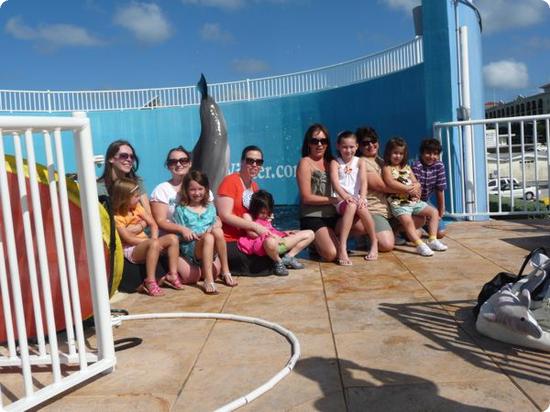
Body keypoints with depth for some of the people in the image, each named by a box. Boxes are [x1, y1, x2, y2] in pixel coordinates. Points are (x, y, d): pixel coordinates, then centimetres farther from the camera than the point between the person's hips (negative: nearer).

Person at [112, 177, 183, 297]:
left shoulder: (137, 207, 8)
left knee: (173, 238, -13)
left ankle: (172, 275, -11)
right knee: (154, 244, -36)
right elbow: (129, 239, -19)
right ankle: (150, 282, -30)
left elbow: (153, 224, 5)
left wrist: (154, 239, -14)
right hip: (130, 251, -7)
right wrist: (153, 242, -19)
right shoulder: (116, 217, -13)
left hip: (145, 244, 7)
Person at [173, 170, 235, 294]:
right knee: (208, 237, -35)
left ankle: (225, 271, -21)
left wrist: (216, 226, -8)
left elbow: (217, 222, 16)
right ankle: (208, 280, -42)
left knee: (217, 231, -30)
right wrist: (201, 235, -14)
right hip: (190, 249, -3)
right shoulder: (181, 210, 4)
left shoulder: (210, 207, 17)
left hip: (210, 249, 3)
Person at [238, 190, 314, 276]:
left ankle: (289, 257, -9)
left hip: (278, 240, 8)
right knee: (271, 241, -50)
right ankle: (278, 262, -16)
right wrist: (270, 235, -15)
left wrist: (284, 233, 7)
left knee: (309, 234, 5)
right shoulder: (248, 216, 3)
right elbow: (252, 233, -9)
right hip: (261, 243, -8)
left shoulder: (267, 217, 24)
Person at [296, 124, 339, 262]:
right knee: (331, 254, -24)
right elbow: (306, 198, -11)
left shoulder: (330, 162, 16)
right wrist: (334, 200, -11)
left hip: (332, 215, 7)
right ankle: (313, 242, 11)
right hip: (313, 217, -7)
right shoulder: (305, 162, -4)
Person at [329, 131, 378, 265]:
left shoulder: (360, 162, 10)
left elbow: (363, 181, -5)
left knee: (361, 207, -33)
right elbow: (335, 182, -11)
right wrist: (345, 196, -29)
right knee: (351, 205, -35)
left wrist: (362, 197, -24)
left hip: (357, 199, 2)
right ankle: (342, 248, -39)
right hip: (341, 201, -1)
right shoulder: (335, 163, 5)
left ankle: (374, 243, -11)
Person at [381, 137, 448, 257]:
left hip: (413, 200, 7)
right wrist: (408, 188, -18)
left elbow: (416, 183, 14)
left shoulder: (407, 167, 18)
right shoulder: (387, 168, -1)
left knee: (434, 212, 1)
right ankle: (420, 245, -33)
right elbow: (391, 183, -19)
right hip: (398, 202, -7)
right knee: (407, 220, -30)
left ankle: (432, 240, -2)